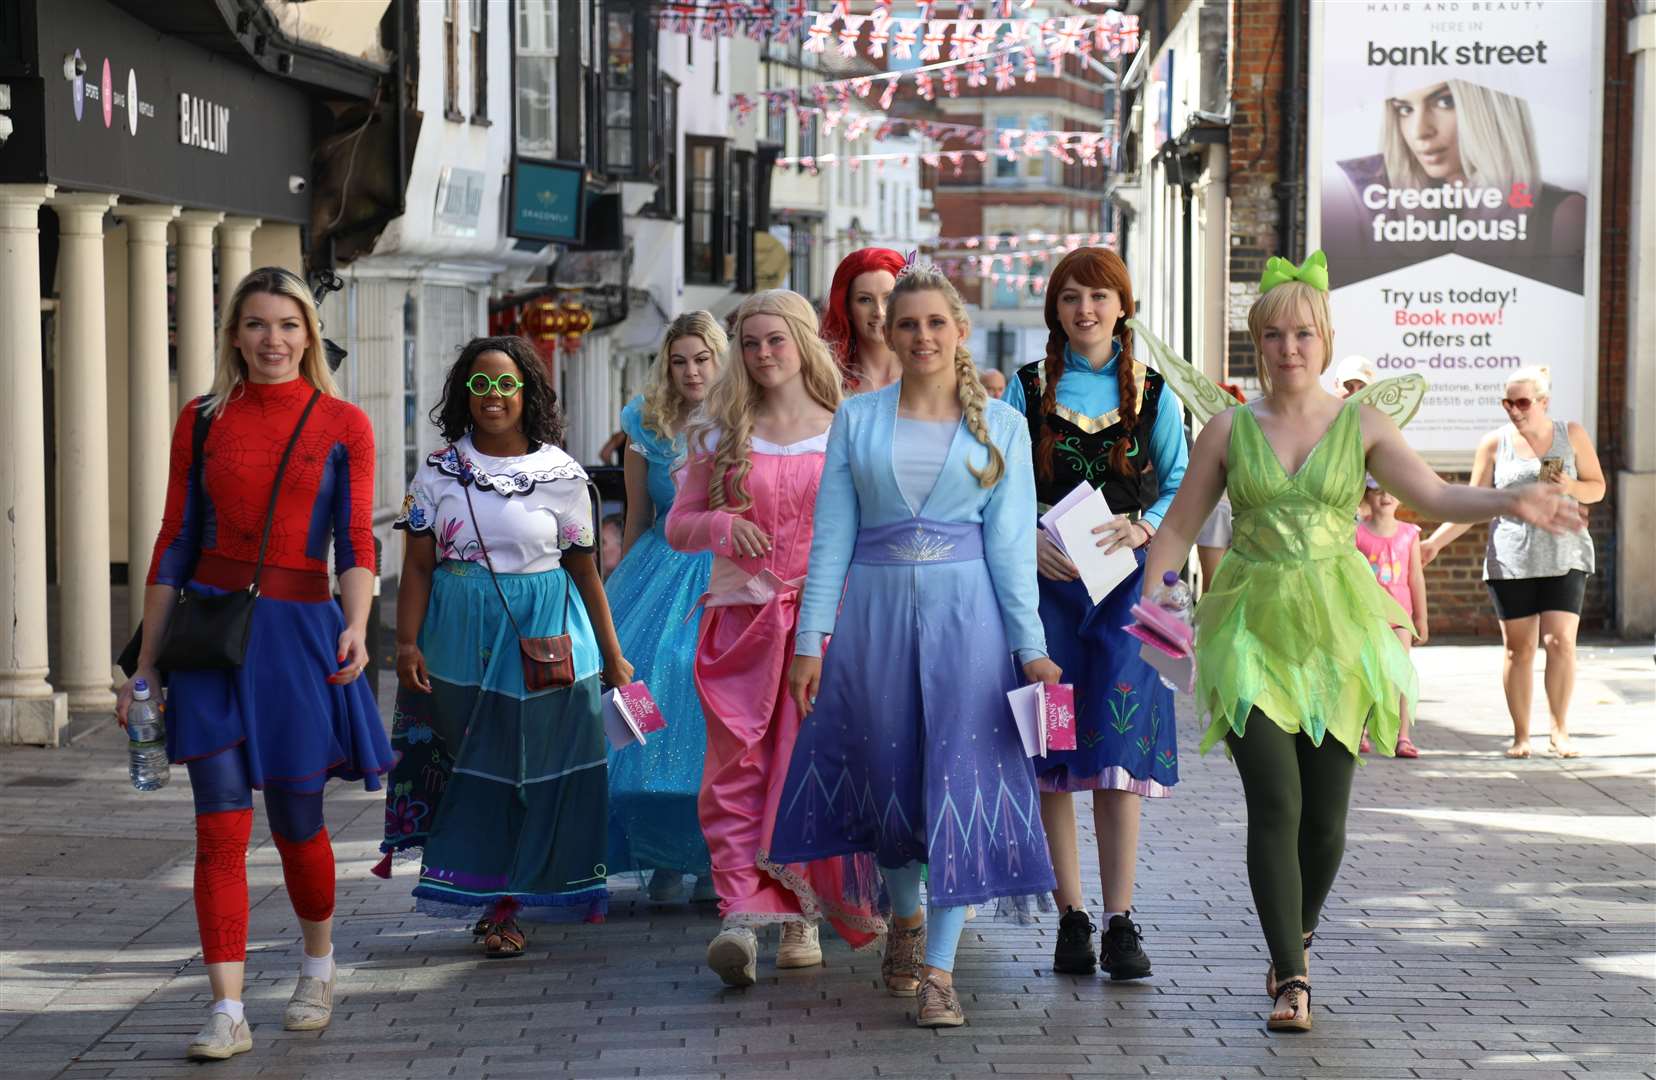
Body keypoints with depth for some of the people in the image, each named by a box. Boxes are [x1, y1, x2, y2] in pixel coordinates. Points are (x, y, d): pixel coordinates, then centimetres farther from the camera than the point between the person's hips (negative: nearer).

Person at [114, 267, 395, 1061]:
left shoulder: (343, 425, 3)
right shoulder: (203, 420, 7)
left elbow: (356, 542, -1)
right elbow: (175, 542, 9)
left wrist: (357, 626, -20)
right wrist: (145, 663, 7)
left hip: (298, 632, -1)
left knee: (296, 823, 8)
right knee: (220, 829, -6)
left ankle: (318, 968, 34)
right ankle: (227, 1014, -5)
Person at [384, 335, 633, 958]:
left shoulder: (560, 473, 2)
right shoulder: (440, 470, 4)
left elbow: (585, 570, 5)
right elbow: (418, 566, 2)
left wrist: (611, 653, 6)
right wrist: (407, 643, -9)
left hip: (546, 636, 0)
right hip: (460, 636, 1)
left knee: (538, 768, 0)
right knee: (474, 767, 3)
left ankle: (504, 905, 10)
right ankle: (488, 901, 12)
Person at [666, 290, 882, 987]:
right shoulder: (721, 435, 11)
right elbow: (678, 525, 14)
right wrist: (721, 525, -7)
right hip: (743, 622, 1)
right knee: (739, 767, -10)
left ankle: (802, 917, 11)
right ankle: (743, 914, -16)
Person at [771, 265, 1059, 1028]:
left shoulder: (1002, 425, 4)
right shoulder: (857, 419, 6)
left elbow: (1011, 541, 2)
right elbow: (832, 534, 4)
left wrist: (1030, 648, -3)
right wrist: (811, 639, -1)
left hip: (967, 611, -1)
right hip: (876, 608, 1)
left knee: (959, 778, -6)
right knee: (888, 773, 9)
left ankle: (940, 970, -3)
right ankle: (905, 917, 35)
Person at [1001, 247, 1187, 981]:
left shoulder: (1151, 393, 10)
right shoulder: (1027, 388, 8)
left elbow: (1181, 488, 9)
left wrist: (1142, 528, -10)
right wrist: (1029, 541, -11)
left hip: (1125, 583, 0)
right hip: (1045, 582, 1)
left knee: (1119, 748, -7)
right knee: (1051, 752, 0)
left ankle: (1120, 921, -5)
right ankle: (1071, 918, 7)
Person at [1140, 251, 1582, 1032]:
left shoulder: (1360, 424, 4)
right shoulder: (1229, 430, 4)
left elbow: (1435, 497, -7)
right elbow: (1176, 530, 7)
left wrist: (1510, 501, -25)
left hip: (1335, 630, 1)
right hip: (1252, 630, -1)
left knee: (1325, 815, 3)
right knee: (1275, 806, -12)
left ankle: (1299, 936, 30)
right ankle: (1291, 980, -7)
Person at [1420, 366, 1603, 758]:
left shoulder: (1572, 435, 5)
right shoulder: (1495, 443, 3)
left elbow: (1597, 487, 11)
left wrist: (1571, 487, -11)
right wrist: (1435, 542, -4)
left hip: (1564, 556, 0)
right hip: (1511, 560, 0)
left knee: (1560, 643, -9)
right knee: (1518, 648, 1)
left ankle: (1560, 731, 2)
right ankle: (1521, 735, 9)